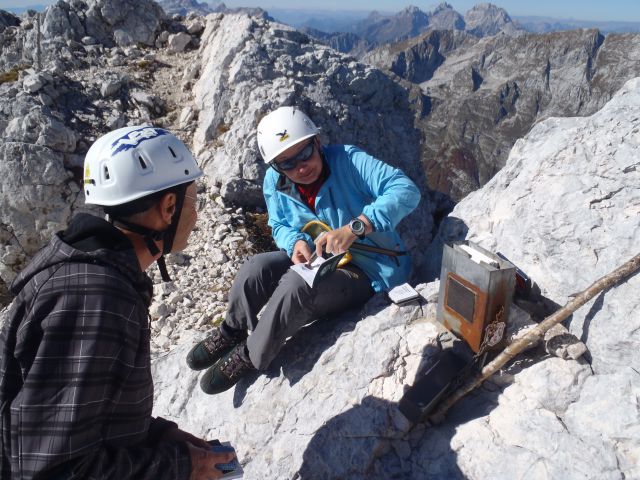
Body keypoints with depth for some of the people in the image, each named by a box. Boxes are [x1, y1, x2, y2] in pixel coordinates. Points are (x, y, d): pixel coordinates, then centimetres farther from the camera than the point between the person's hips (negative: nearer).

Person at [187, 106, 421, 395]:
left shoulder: (348, 160, -23)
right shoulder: (275, 182, -7)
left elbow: (406, 190, -32)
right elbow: (279, 225, 9)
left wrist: (354, 228, -43)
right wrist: (295, 241, -16)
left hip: (367, 272, -5)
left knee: (296, 285, -29)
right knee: (255, 269, -17)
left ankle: (249, 357, -7)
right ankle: (231, 333, 11)